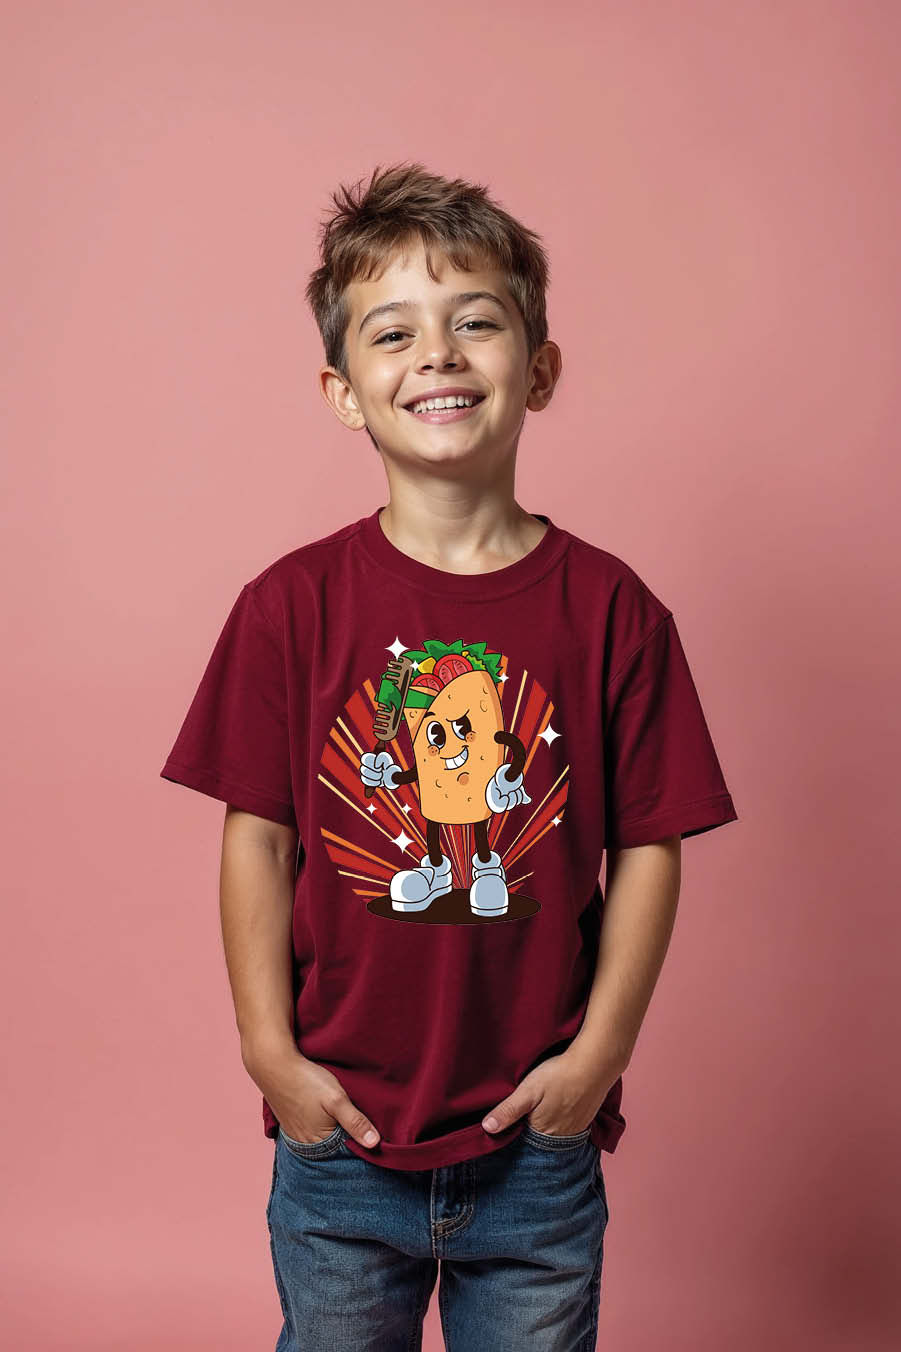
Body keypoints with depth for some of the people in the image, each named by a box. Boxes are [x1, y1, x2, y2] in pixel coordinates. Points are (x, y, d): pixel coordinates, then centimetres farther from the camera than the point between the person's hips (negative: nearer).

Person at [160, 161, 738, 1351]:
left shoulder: (610, 608, -7)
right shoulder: (291, 605, -7)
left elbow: (649, 848, -4)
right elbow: (256, 839, -4)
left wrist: (600, 1052, -7)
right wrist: (270, 1052, -6)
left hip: (538, 1141, 0)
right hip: (340, 1135, 0)